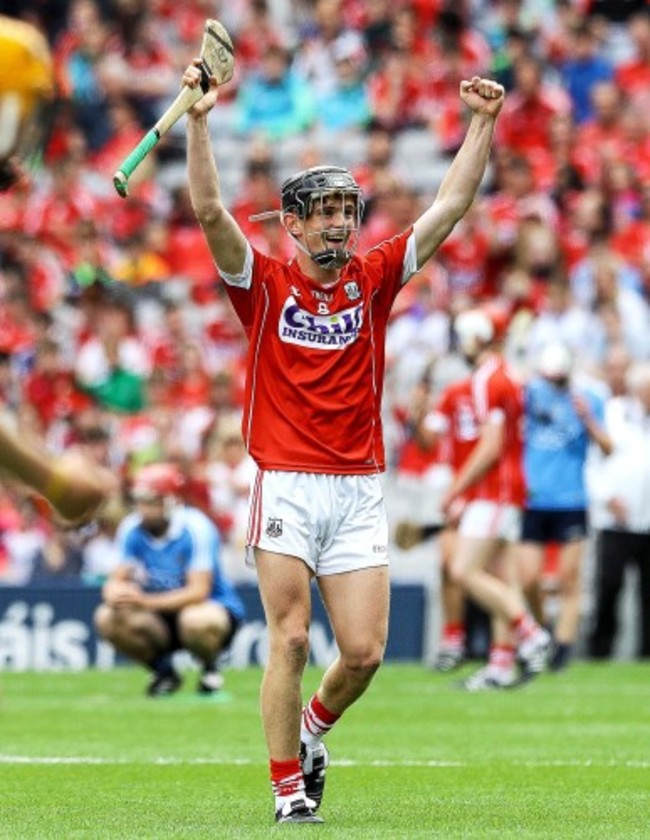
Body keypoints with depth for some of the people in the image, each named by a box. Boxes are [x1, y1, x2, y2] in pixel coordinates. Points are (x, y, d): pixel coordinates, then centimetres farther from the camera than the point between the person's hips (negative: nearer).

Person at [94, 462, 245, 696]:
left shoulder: (196, 528, -22)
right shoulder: (131, 529, -6)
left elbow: (199, 591, -28)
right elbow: (117, 579, -5)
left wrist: (147, 602, -41)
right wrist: (115, 595, -32)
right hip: (164, 619, 5)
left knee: (196, 621, -40)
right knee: (106, 619, -19)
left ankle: (210, 668, -4)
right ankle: (163, 671, 4)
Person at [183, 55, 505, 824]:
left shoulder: (374, 280, 9)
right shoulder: (265, 284, 1)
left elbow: (449, 208, 7)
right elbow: (210, 212, -12)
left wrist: (482, 123, 1)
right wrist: (198, 118, -21)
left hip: (359, 492, 3)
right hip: (286, 488, -3)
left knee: (364, 652, -1)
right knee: (290, 640, -7)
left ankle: (312, 726, 29)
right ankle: (289, 787, 1)